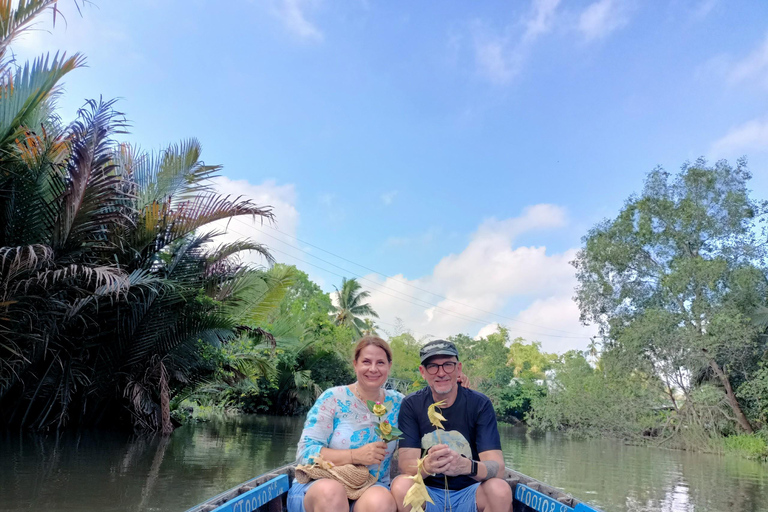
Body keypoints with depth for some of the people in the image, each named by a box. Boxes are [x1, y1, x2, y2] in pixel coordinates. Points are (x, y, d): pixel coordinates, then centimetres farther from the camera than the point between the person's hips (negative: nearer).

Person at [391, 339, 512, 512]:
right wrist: (427, 466, -38)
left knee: (500, 489, -30)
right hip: (427, 493, 0)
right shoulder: (411, 405, -6)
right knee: (401, 486, -30)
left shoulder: (480, 404, -8)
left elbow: (497, 468, -17)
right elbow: (406, 465, -14)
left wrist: (467, 466, -40)